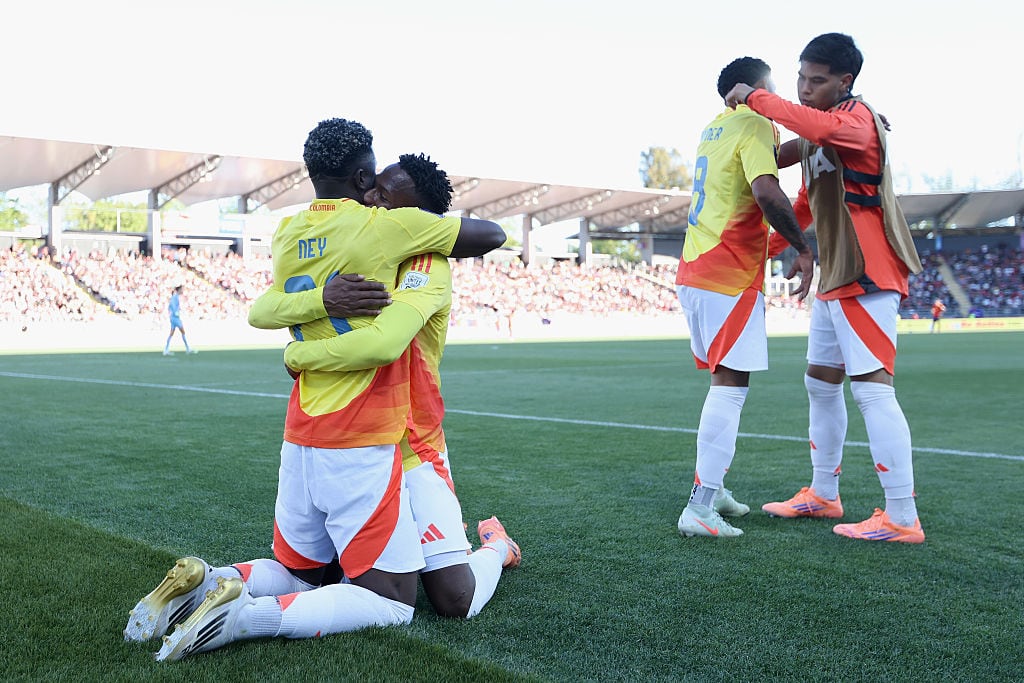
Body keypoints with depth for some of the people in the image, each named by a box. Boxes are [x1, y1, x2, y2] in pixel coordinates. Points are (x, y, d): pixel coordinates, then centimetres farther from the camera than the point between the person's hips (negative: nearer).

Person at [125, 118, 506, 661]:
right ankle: (249, 615, -14)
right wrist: (448, 229, 20)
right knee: (392, 602, 3)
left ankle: (204, 581, -1)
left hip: (299, 437, 7)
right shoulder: (384, 226, -11)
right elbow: (492, 236, -3)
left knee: (297, 577, 25)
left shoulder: (286, 235, 8)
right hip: (360, 446, -7)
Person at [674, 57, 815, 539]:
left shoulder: (716, 128, 18)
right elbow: (767, 192, -24)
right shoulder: (756, 126, -9)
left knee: (724, 380, 17)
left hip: (694, 272, 9)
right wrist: (802, 249, -15)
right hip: (730, 277, -9)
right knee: (730, 385, -9)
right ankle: (700, 508, -13)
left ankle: (712, 486, 23)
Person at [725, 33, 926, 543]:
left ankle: (902, 519, -11)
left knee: (872, 388, -13)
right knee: (820, 383, 16)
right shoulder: (815, 139, 18)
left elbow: (822, 126, -37)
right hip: (836, 277, 10)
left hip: (866, 276, -10)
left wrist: (756, 98, -28)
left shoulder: (856, 117, -11)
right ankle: (823, 495, 28)